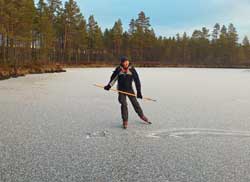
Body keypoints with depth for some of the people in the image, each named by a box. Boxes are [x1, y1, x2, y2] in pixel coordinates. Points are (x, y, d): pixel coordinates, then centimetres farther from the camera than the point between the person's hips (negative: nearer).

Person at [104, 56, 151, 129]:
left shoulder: (132, 69, -10)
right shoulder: (118, 69, -9)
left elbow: (137, 80, -9)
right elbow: (113, 78, 5)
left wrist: (139, 91, -11)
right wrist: (109, 86, -4)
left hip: (130, 89, 0)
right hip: (121, 90, 0)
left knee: (135, 103, 6)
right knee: (124, 104, -8)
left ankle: (142, 116, 28)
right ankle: (125, 121, 3)